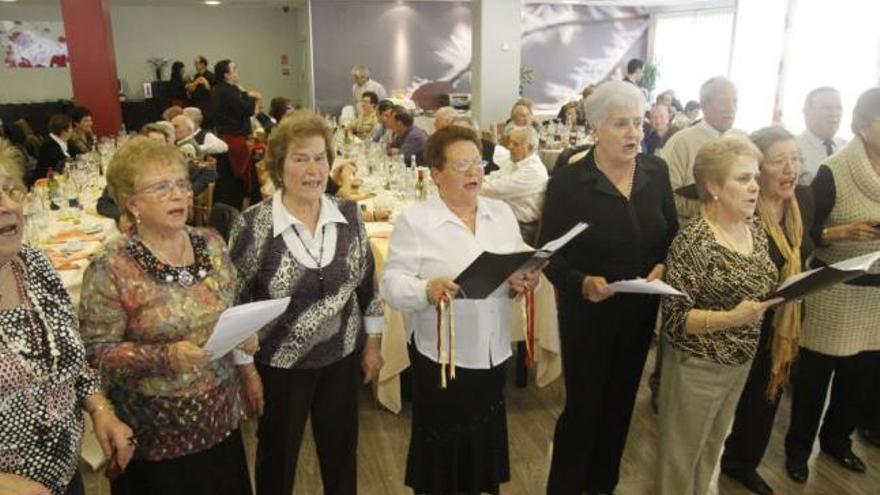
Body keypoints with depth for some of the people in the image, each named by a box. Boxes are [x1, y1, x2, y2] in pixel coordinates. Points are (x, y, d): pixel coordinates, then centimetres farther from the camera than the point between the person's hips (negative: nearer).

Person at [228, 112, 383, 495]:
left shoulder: (349, 214, -6)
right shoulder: (253, 224, -17)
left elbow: (367, 283, 4)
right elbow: (234, 302, -9)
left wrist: (372, 344, 7)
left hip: (342, 357, 3)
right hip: (279, 364, -3)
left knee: (342, 453, 21)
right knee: (278, 457, 19)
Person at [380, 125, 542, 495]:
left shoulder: (502, 213, 7)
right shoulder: (414, 221, -9)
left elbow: (522, 268, 9)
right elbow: (392, 284, -14)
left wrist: (526, 281, -14)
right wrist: (428, 290, -33)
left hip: (492, 351, 5)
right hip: (440, 355, -4)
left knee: (487, 440, 19)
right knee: (443, 448, 11)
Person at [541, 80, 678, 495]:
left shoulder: (657, 171, -4)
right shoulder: (567, 182, -17)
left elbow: (672, 233, 7)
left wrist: (663, 265, -12)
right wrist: (582, 282, -30)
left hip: (640, 311, 5)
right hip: (587, 314, -5)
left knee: (620, 404, 20)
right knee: (583, 407, 6)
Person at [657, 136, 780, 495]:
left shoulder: (756, 228, 1)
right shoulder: (693, 242, -23)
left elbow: (760, 288, 13)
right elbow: (674, 319, -22)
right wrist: (731, 319, -34)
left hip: (742, 362, 7)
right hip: (698, 367, -7)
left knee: (713, 445, 26)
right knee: (682, 455, 12)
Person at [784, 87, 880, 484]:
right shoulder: (834, 172, -12)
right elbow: (805, 232, -10)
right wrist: (845, 231, -25)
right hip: (834, 290, -5)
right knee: (815, 375, 6)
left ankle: (836, 440, 38)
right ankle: (797, 448, 24)